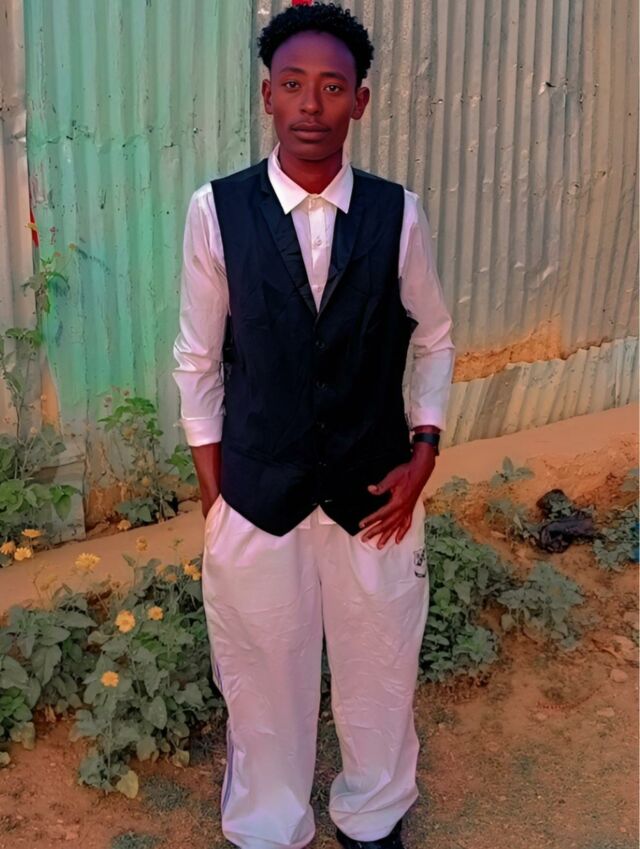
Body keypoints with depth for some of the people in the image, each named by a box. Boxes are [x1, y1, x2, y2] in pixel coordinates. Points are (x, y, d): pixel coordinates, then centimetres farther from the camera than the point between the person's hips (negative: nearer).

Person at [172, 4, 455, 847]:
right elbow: (198, 358, -2)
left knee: (379, 668, 17)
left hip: (375, 488, 1)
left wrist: (422, 456, -3)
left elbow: (434, 338, 6)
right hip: (257, 490, -1)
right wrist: (213, 488, -1)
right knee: (264, 677, 15)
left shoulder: (397, 213, -6)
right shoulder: (217, 209, -9)